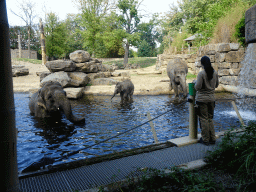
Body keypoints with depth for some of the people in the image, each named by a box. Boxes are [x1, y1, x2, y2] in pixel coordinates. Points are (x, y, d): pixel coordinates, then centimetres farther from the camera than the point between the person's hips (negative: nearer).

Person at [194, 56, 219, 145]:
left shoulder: (201, 73, -17)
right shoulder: (215, 73, 2)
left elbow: (197, 87, -17)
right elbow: (216, 85, 13)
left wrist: (195, 83, 3)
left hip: (202, 99, -6)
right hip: (211, 98, 6)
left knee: (203, 119, 4)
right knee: (210, 119, 16)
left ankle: (205, 140, 12)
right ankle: (212, 139, 22)